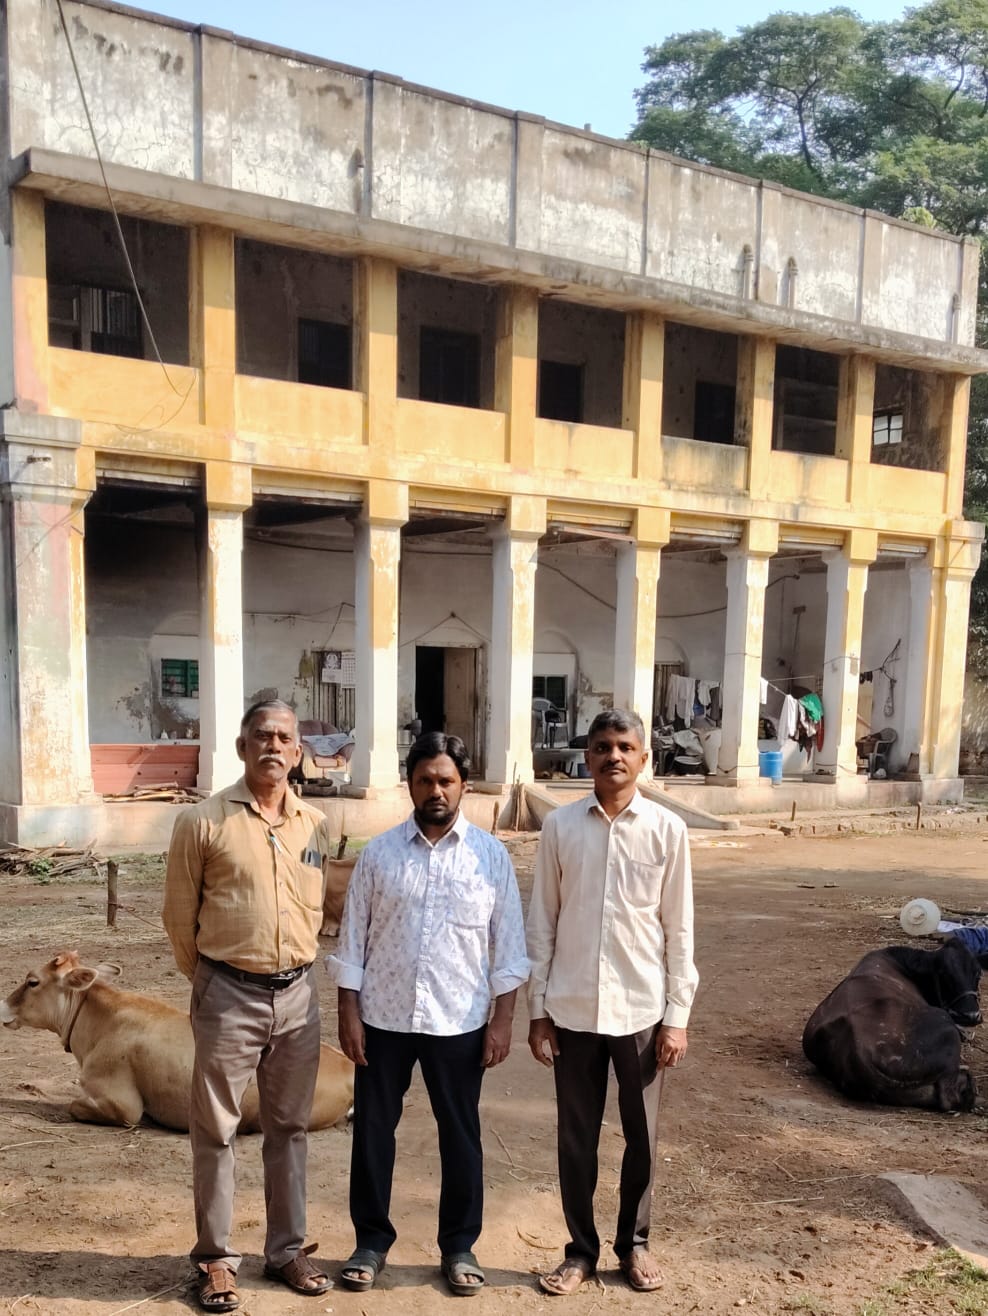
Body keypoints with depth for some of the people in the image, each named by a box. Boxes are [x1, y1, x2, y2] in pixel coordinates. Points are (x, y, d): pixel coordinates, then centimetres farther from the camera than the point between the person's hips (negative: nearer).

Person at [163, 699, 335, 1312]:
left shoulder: (316, 826, 2)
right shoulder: (203, 822, -9)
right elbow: (180, 915, 0)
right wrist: (209, 978, 8)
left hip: (298, 993, 4)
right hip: (228, 996, -3)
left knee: (290, 1126, 15)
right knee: (216, 1130, 9)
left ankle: (288, 1248, 31)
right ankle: (216, 1257, 27)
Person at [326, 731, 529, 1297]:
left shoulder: (491, 855, -3)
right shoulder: (379, 853, -2)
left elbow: (508, 944, -1)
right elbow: (353, 938, 1)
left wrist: (502, 1019, -3)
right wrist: (349, 1013, -3)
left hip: (460, 1021, 0)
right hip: (384, 1017, 1)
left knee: (461, 1134, 12)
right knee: (373, 1129, 12)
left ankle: (460, 1245, 31)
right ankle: (372, 1240, 31)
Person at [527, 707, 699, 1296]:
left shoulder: (668, 830, -6)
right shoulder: (560, 826, -4)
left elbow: (679, 929, -2)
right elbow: (542, 923, 1)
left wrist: (677, 1015, -3)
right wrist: (538, 1009, 1)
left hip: (642, 1008, 0)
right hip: (573, 1008, 1)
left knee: (641, 1134, 15)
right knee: (576, 1136, 13)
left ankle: (634, 1241, 36)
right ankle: (582, 1248, 32)